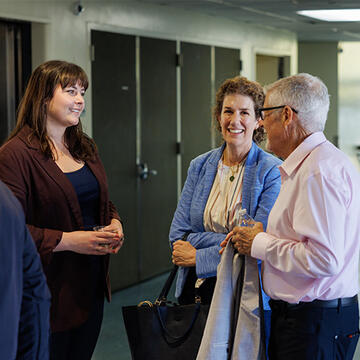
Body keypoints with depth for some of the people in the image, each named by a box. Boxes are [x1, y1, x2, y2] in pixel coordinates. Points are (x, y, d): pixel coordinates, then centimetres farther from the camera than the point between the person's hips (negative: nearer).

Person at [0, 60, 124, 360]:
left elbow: (104, 202, 23)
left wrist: (115, 223, 1)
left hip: (93, 284, 7)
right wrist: (67, 240, -24)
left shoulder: (85, 148, 12)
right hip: (51, 294, -7)